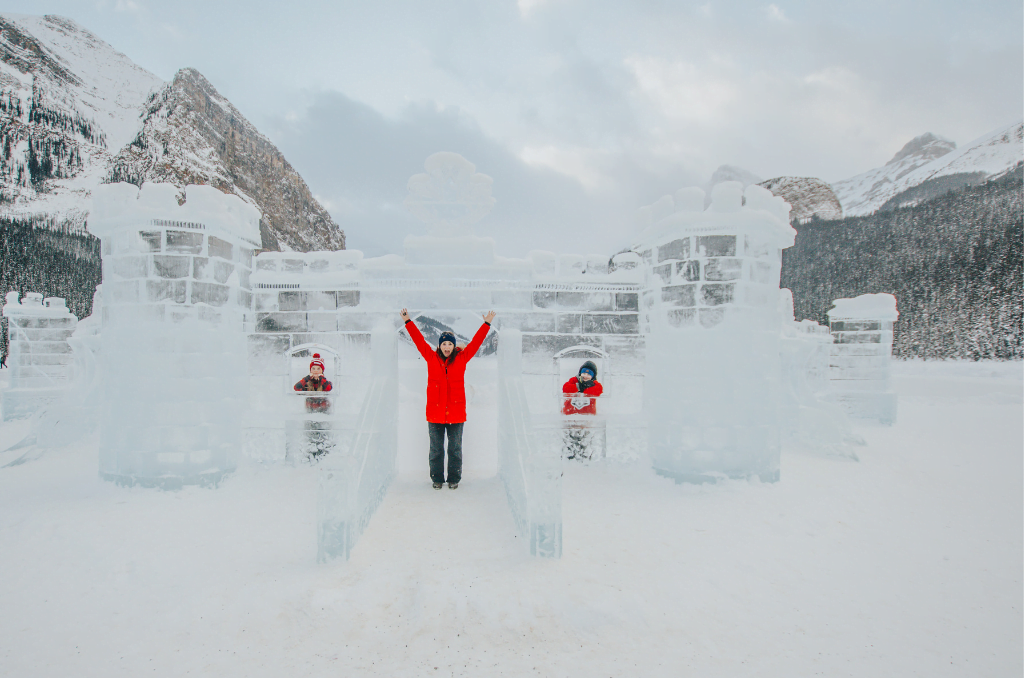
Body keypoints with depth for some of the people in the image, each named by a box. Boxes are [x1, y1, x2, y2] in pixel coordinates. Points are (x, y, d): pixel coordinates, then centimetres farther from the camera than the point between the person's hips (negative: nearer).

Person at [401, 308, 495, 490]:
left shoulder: (461, 358, 5)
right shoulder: (431, 358, 5)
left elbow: (475, 343, 7)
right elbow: (419, 340, 6)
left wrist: (486, 324, 5)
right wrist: (408, 322, 6)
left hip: (456, 412, 0)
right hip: (435, 412, 0)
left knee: (455, 448, 7)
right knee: (436, 448, 8)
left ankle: (454, 479, 19)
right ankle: (437, 479, 21)